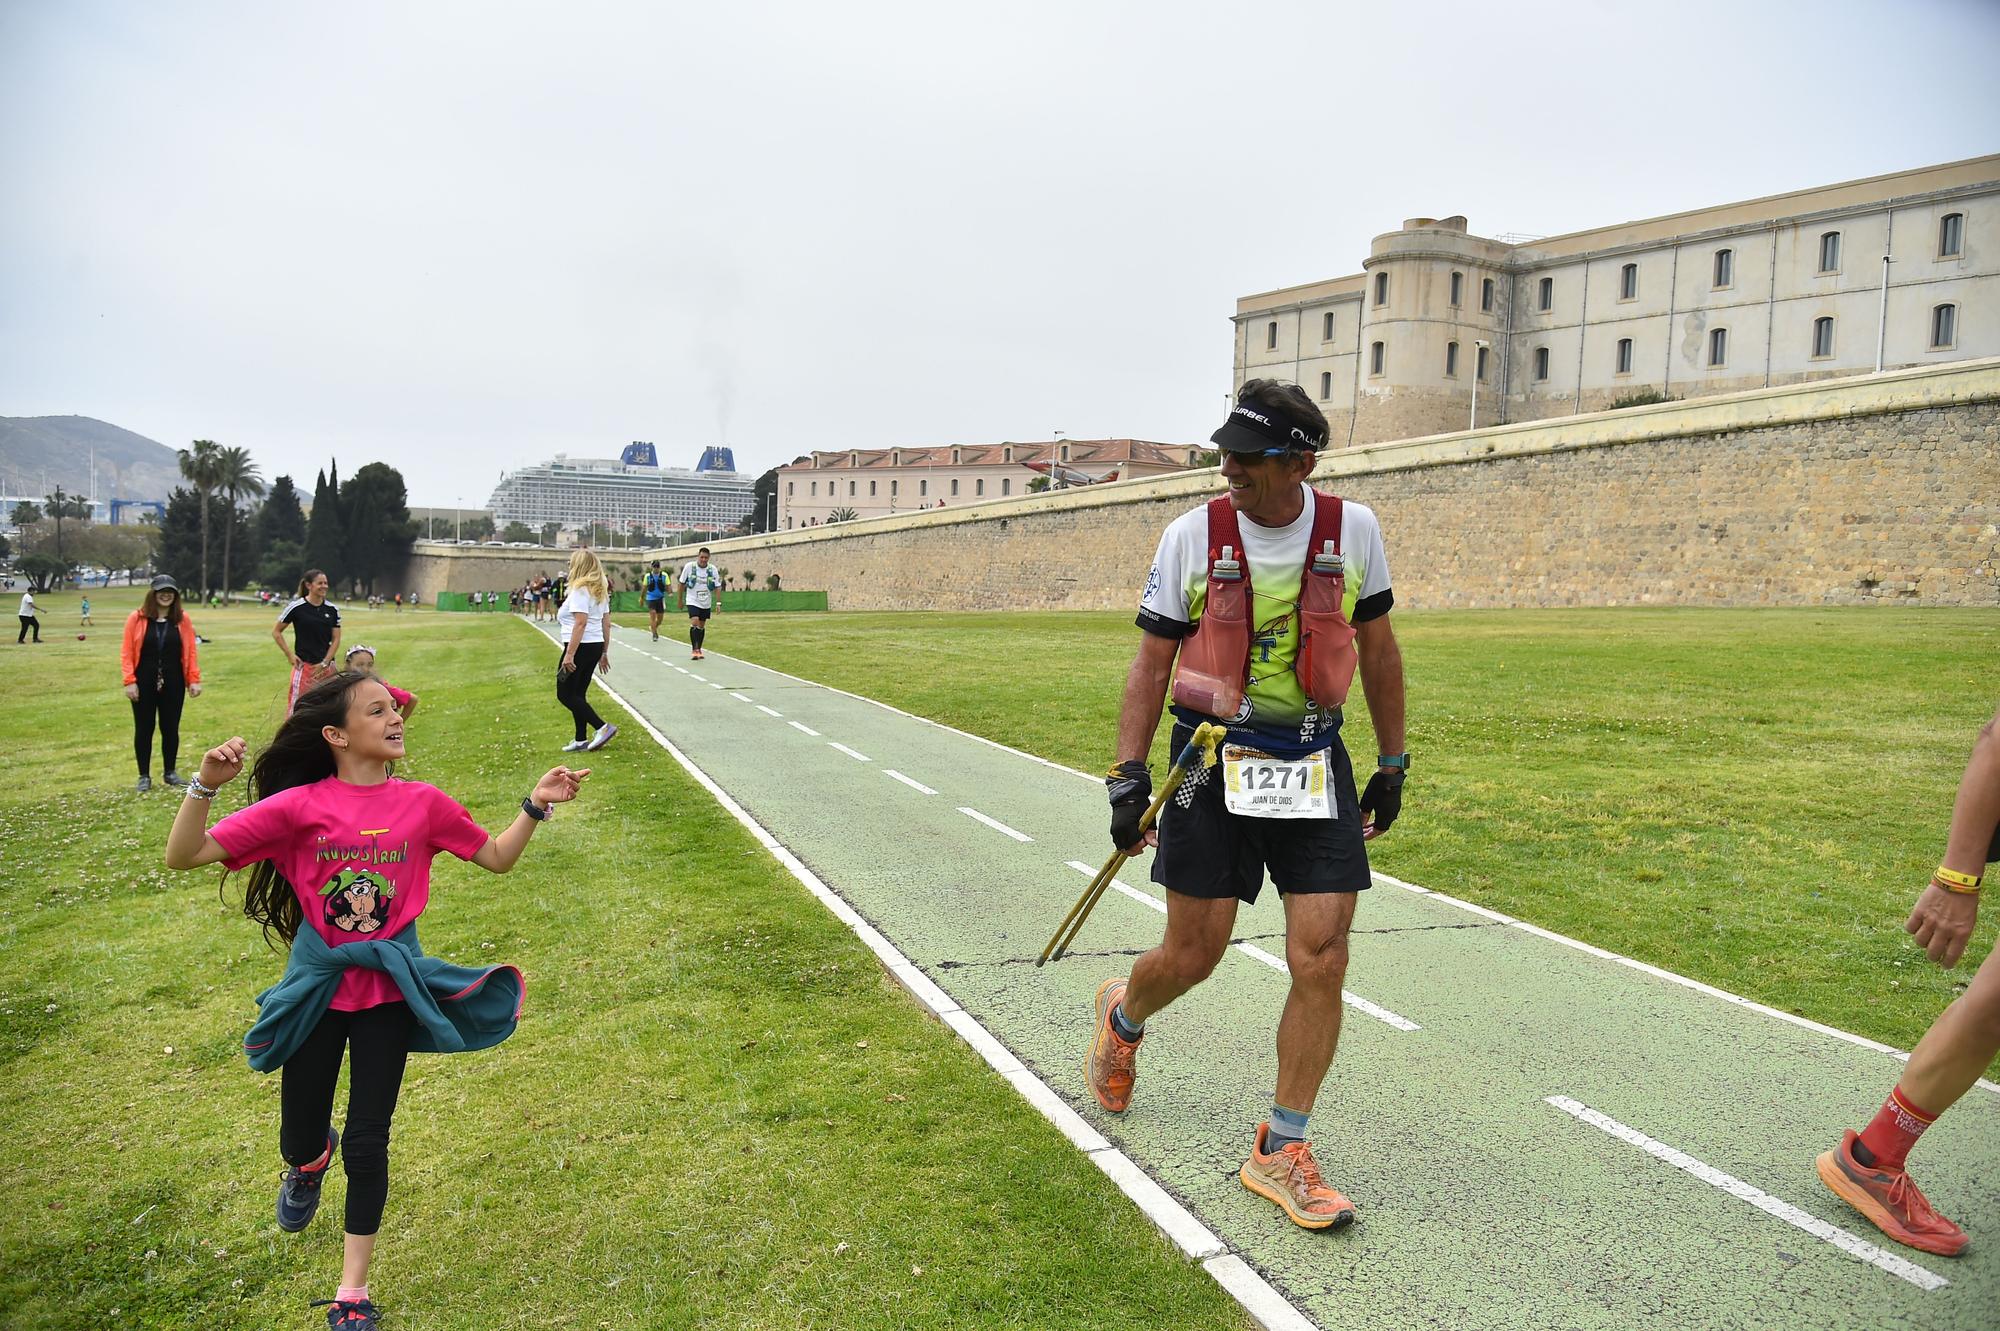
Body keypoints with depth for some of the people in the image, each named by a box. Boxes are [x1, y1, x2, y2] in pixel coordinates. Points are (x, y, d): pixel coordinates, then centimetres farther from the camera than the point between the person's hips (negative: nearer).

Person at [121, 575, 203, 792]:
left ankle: (171, 772, 21)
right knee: (144, 729, 6)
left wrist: (194, 679, -1)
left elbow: (190, 651, 3)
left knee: (171, 728, 8)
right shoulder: (136, 618, -3)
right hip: (144, 683, -1)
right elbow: (126, 652, -3)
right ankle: (144, 776, 14)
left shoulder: (183, 619, 1)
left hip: (173, 683, 1)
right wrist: (129, 681, -9)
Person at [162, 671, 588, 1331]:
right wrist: (206, 785, -31)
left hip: (388, 988, 0)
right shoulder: (298, 806, -13)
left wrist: (536, 805, -9)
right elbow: (184, 855, -16)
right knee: (299, 1143, 14)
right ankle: (310, 1161, 55)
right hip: (316, 988, 0)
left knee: (367, 1142, 2)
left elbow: (497, 857, 4)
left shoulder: (422, 803, -7)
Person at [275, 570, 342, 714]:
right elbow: (276, 632, 4)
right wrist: (289, 655, -3)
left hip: (326, 667, 4)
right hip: (304, 666, -4)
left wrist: (325, 663, -5)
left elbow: (336, 640, 5)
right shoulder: (296, 607, -5)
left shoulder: (332, 610, 4)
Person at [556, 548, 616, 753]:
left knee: (565, 694, -3)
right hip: (596, 645, 9)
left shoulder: (580, 589, -14)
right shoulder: (600, 590, 14)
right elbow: (606, 623, 15)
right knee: (578, 694, 14)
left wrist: (569, 654, -24)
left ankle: (603, 727, -9)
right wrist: (604, 653, 20)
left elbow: (581, 622, -22)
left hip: (581, 646, -9)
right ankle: (581, 740, 15)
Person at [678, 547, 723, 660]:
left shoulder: (713, 570, -5)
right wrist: (680, 600, 5)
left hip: (706, 603, 3)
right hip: (692, 601, -3)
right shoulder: (689, 566, -9)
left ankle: (699, 649, 26)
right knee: (695, 622, -19)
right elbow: (682, 583, 1)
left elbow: (717, 587, -2)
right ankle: (695, 650, -17)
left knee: (702, 626, 11)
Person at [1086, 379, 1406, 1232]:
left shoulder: (1352, 531, 0)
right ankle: (1122, 1019, 40)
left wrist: (1392, 763, 12)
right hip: (1215, 764, -1)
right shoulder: (1192, 536, -6)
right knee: (1192, 956, 4)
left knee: (1321, 963, -5)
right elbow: (1152, 661, -1)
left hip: (1315, 767, 2)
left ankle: (1280, 1152, 13)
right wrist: (1128, 777, -6)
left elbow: (1377, 648, 10)